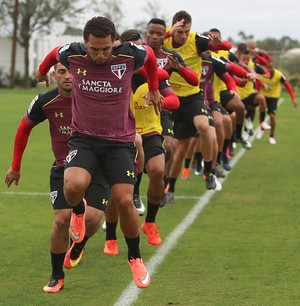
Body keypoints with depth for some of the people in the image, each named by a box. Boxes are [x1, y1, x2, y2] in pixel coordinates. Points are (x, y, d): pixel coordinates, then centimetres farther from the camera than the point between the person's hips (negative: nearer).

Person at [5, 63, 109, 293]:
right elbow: (24, 128, 10)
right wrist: (15, 166, 13)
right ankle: (57, 276, 10)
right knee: (63, 219, -12)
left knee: (92, 218, -18)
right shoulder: (45, 102, -9)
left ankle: (79, 245, 20)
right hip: (63, 168, 1)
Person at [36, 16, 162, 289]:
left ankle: (135, 258, 16)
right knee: (74, 185, -28)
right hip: (84, 138, 0)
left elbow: (150, 55, 12)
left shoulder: (130, 55, -13)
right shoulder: (72, 55, -10)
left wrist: (154, 89, 25)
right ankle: (78, 210, 12)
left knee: (124, 201, -11)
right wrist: (43, 71, 36)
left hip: (120, 141, 0)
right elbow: (54, 54, 16)